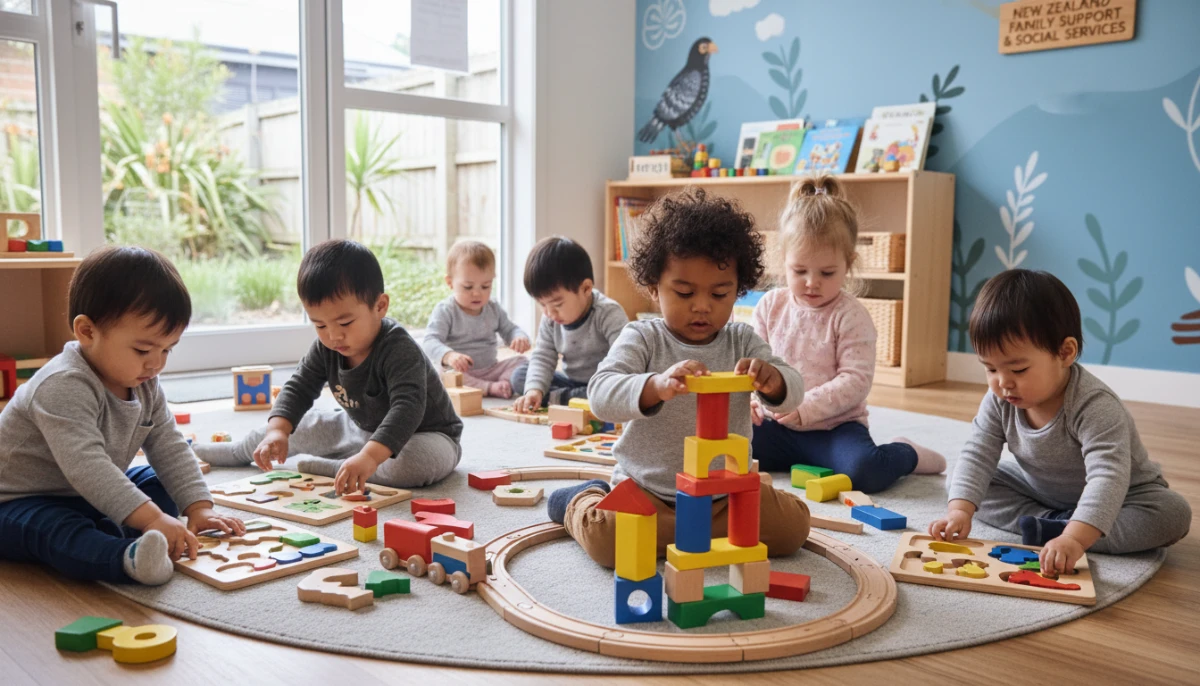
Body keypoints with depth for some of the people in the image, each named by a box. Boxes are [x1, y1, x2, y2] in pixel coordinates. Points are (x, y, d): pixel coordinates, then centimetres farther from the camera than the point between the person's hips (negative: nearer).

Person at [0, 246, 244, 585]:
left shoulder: (145, 385, -4)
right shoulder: (64, 388, -32)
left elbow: (170, 449, -1)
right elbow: (86, 466, -42)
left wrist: (199, 507, -14)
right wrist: (151, 519, -49)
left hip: (92, 495, 9)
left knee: (159, 484, 0)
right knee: (54, 531, -37)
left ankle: (108, 534, -27)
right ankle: (130, 558, -63)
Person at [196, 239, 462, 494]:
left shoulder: (399, 350, -34)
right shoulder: (326, 348, -10)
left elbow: (408, 407, -45)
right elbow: (299, 388, -6)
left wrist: (370, 457, -59)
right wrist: (277, 431, -26)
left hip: (422, 435, -7)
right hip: (362, 429, 7)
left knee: (427, 460, -40)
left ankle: (329, 468, -26)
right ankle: (238, 451, 39)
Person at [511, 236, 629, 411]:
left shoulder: (608, 313, -24)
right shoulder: (550, 318, -4)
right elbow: (543, 356, -3)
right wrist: (534, 389, -23)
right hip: (572, 382, 6)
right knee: (519, 376, -4)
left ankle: (557, 398, -24)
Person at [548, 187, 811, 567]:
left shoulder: (742, 342, 0)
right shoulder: (642, 338, -10)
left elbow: (793, 392, -8)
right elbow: (601, 394, -24)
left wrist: (772, 379, -35)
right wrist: (657, 386, -46)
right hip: (645, 489, -4)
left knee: (792, 523, -12)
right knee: (605, 533, -28)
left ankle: (666, 531, 4)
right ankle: (581, 501, 11)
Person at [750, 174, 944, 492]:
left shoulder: (851, 316, -8)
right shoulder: (770, 306, 6)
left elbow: (856, 379, -14)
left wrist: (805, 408, -24)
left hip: (834, 427, -4)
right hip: (777, 426, 4)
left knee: (865, 470, -32)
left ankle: (906, 454, 6)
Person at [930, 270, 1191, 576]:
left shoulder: (1095, 406, -37)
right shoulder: (999, 401, -19)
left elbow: (1108, 476, -47)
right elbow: (977, 454, -17)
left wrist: (1074, 538, -61)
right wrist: (960, 509, -35)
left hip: (1119, 496, -4)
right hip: (1038, 490, 4)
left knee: (1174, 513, -31)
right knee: (960, 481, -10)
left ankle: (1053, 529, -32)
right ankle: (1052, 523, -21)